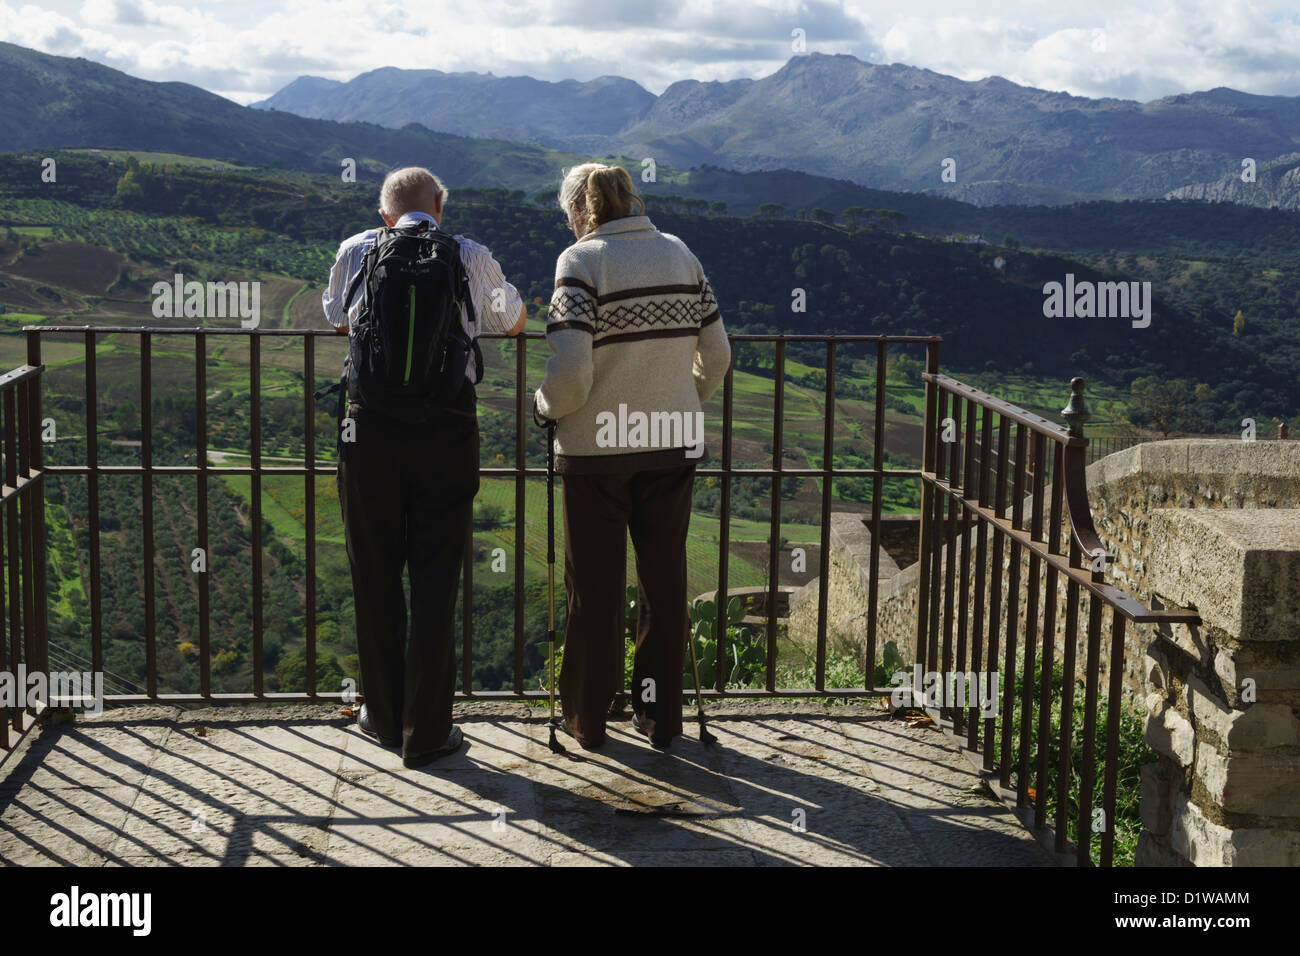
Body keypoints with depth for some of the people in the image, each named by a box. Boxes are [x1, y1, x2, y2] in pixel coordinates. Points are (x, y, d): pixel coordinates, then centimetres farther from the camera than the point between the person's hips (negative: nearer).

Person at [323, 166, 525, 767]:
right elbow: (513, 322, 26)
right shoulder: (471, 257, 7)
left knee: (375, 579, 13)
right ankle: (426, 735, 10)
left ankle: (383, 717, 25)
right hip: (449, 423, -1)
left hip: (371, 422, 1)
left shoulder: (356, 251, 8)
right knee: (436, 582, 5)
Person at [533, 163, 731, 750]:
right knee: (665, 581, 14)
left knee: (593, 589, 9)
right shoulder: (679, 253, 5)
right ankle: (660, 716, 22)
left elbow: (570, 371, -19)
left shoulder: (581, 261, -11)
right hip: (674, 444, 4)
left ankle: (586, 719, 21)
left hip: (597, 448, -4)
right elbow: (716, 357, 6)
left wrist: (545, 407, 0)